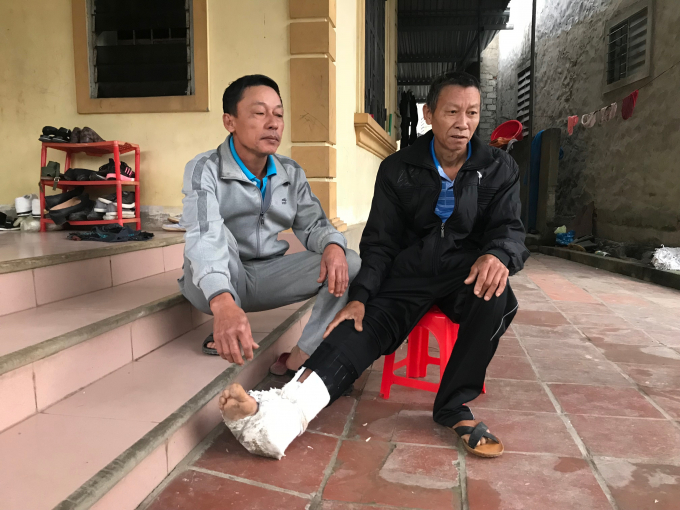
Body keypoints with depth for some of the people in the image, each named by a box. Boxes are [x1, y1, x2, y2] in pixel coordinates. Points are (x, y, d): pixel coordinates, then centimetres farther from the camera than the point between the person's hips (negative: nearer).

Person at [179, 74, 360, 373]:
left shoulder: (291, 173, 0)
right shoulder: (204, 169, -16)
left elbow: (312, 226, 2)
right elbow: (204, 237, -33)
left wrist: (333, 246, -25)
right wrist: (223, 303, -52)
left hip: (267, 278, 4)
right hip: (214, 284, -4)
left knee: (350, 264, -13)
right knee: (216, 234, -34)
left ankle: (299, 360, -21)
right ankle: (225, 332, -17)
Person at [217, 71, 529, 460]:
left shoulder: (500, 169, 4)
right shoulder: (398, 170, 3)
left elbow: (509, 228, -2)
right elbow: (380, 243, 1)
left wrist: (498, 255, -29)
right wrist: (360, 297, -15)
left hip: (468, 271, 1)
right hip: (408, 271, 0)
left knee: (496, 297, -34)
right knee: (362, 327, -26)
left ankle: (454, 407, -20)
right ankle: (283, 413, -46)